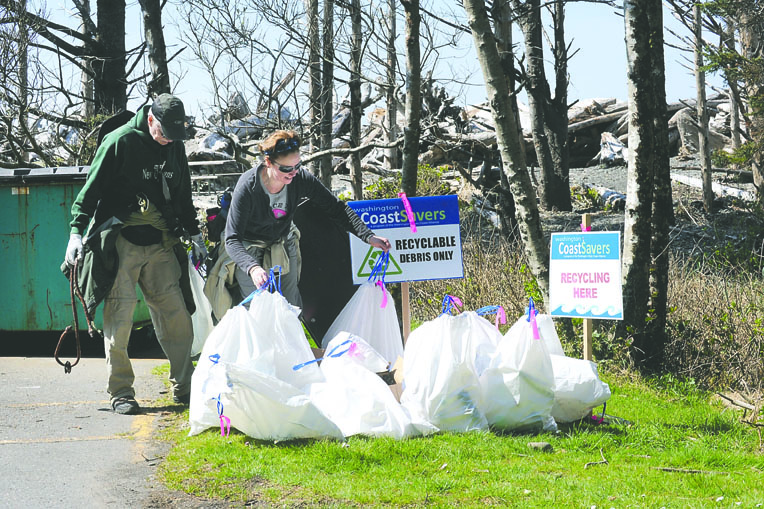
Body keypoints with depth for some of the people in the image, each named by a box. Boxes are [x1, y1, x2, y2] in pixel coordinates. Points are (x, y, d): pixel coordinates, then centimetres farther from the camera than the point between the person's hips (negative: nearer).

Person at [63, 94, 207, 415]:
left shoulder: (175, 147, 13)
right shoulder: (120, 142, -6)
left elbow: (183, 197, 26)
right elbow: (91, 189, -6)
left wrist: (195, 235, 26)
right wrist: (77, 231, -12)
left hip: (161, 244, 5)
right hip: (121, 241, -5)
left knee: (176, 315, 1)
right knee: (119, 317, -6)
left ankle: (184, 388, 10)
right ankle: (121, 392, 2)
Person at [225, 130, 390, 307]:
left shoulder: (300, 178, -21)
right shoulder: (248, 187, -31)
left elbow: (336, 208, -9)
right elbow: (232, 240, -33)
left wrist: (368, 237, -21)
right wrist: (253, 268, -52)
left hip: (284, 247, 4)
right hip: (251, 253, -4)